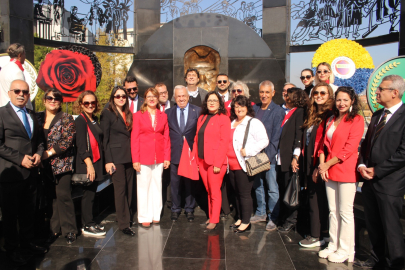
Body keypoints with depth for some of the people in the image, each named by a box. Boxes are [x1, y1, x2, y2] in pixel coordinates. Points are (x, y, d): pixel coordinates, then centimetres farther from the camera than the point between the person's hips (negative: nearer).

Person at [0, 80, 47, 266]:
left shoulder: (32, 115, 14)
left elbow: (39, 140, 19)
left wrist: (39, 154, -1)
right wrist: (20, 159, -19)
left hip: (30, 173, 6)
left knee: (28, 211, 17)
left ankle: (27, 242, 33)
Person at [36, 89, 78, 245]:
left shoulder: (66, 119, -2)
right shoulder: (38, 118, 12)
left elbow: (67, 141, -11)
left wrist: (49, 153, -15)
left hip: (62, 163, -4)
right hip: (45, 166, 4)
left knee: (63, 195, -6)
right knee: (51, 196, 6)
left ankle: (69, 230, 7)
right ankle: (55, 229, 19)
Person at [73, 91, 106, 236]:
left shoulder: (94, 119, 14)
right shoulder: (80, 120, -9)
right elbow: (81, 145, -15)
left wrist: (100, 164, 11)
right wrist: (89, 164, -20)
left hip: (96, 162, 8)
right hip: (86, 164, -8)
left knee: (92, 193, 13)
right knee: (88, 194, -1)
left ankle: (90, 223, 23)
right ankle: (87, 226, 9)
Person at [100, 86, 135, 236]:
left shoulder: (128, 114, 15)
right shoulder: (107, 113, -2)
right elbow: (104, 138, -5)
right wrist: (108, 161, -10)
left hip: (129, 157, 5)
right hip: (116, 157, -5)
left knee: (129, 188, 8)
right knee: (120, 189, -3)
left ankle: (128, 217, 22)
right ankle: (123, 224, 5)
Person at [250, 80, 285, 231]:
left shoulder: (278, 111, -6)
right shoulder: (254, 109, 8)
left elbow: (276, 137, -10)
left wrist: (268, 156, -14)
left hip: (269, 156, -5)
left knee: (272, 188, 2)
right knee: (257, 185, 15)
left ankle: (273, 218, 15)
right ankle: (260, 213, 30)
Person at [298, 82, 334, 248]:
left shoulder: (330, 115, -11)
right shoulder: (312, 114, 16)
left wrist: (320, 165, -19)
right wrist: (303, 160, 11)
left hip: (319, 164, -8)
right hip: (309, 163, 8)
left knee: (317, 199, 0)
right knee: (314, 198, 14)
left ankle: (317, 237, 14)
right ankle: (321, 232, 26)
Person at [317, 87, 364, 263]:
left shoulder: (356, 120, -7)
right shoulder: (331, 120, 14)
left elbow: (350, 148, -14)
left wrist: (328, 164, -12)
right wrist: (322, 164, -1)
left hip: (346, 171, -6)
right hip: (329, 171, 6)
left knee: (345, 212, 2)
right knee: (333, 211, 13)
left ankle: (345, 251, 15)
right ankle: (333, 246, 25)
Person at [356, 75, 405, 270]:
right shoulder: (377, 115, 14)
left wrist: (377, 170, -14)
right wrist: (362, 165, 0)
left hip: (389, 182, -7)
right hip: (370, 180, 8)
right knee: (373, 224, 17)